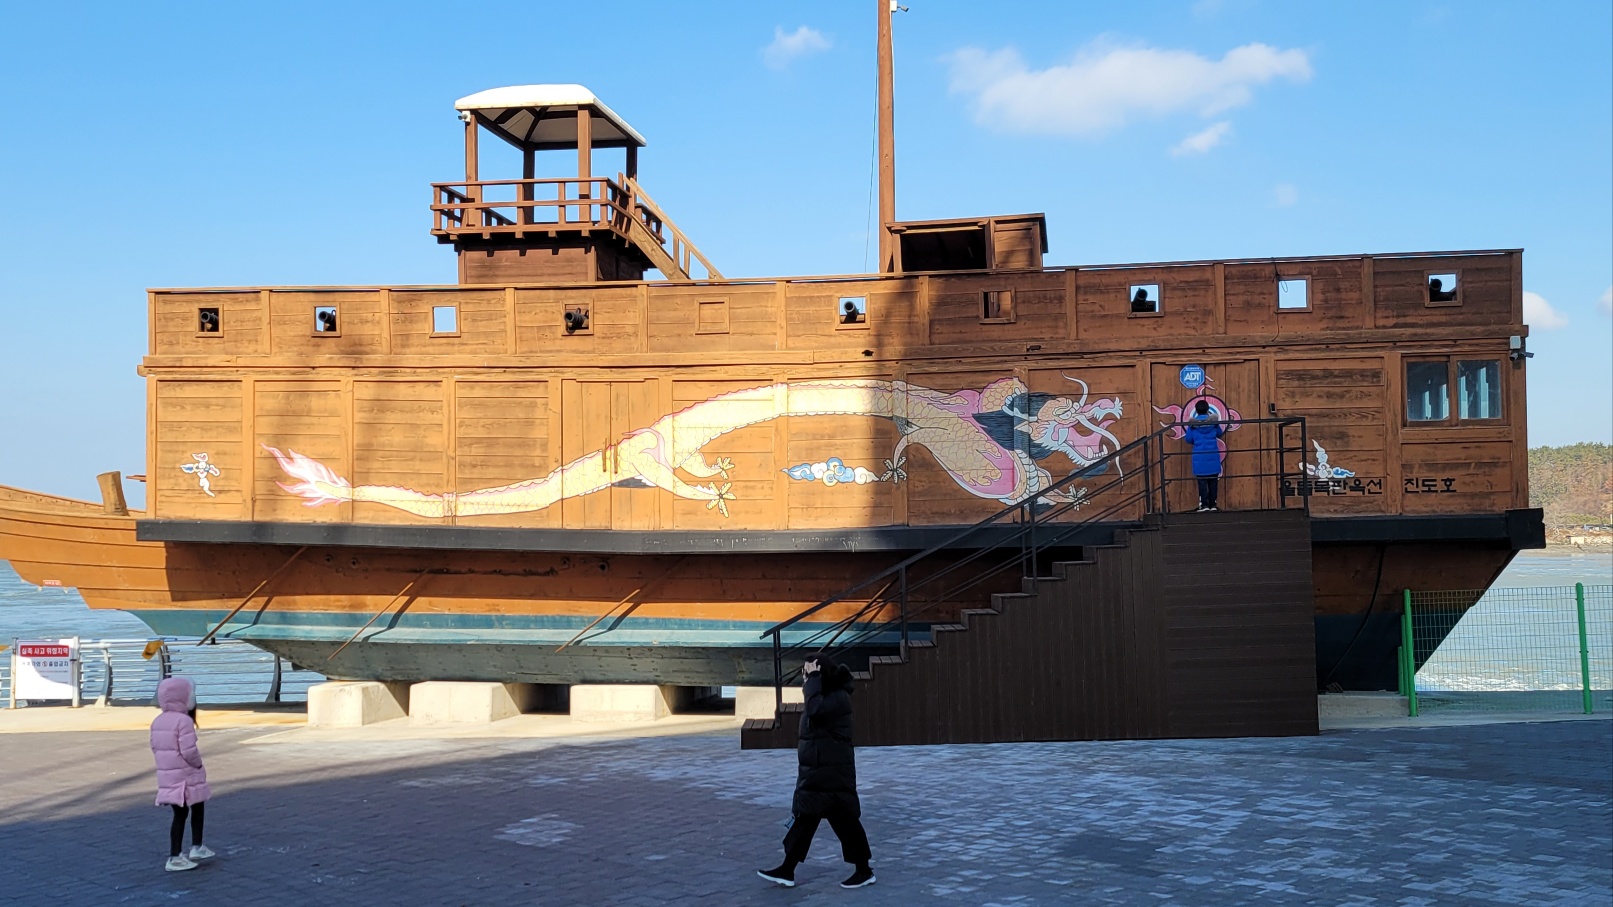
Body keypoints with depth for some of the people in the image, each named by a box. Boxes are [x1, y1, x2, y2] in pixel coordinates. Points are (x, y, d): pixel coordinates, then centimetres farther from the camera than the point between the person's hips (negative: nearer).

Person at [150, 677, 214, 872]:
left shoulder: (158, 721, 8)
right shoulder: (184, 720, -20)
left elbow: (155, 748, 13)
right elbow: (189, 751, -24)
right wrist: (198, 764, -7)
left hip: (167, 776, 7)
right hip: (186, 776, -7)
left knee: (179, 814, 13)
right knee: (197, 809, 12)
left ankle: (175, 856, 13)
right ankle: (197, 847, 17)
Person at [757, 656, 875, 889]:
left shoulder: (839, 698, -16)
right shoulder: (824, 697, 13)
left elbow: (815, 709, -34)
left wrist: (813, 679, -25)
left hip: (834, 773, -10)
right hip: (815, 771, 10)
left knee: (845, 820, 0)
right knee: (804, 819, 11)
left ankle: (864, 871, 13)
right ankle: (787, 871, 16)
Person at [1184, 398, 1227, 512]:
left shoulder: (1192, 423, -4)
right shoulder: (1213, 420, -1)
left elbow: (1189, 439, 1)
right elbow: (1219, 434, 13)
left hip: (1199, 457, -1)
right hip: (1213, 455, 1)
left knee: (1202, 481, 1)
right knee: (1213, 481, 7)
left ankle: (1204, 505, -3)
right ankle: (1212, 504, 8)